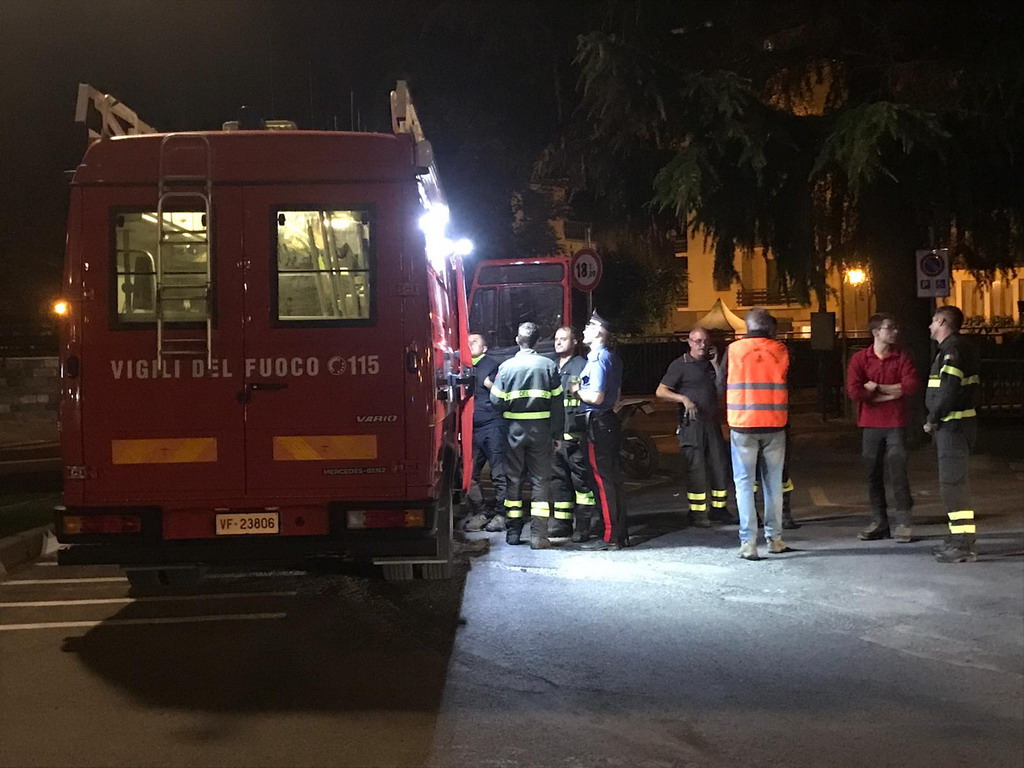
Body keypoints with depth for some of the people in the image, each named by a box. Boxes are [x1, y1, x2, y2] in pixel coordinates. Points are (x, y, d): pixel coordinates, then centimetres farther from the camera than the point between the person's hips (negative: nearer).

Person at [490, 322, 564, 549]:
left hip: (515, 428, 1)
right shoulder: (549, 366, -2)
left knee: (514, 479, 12)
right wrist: (557, 434, 4)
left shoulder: (506, 366, -3)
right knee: (540, 480, 3)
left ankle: (513, 531, 16)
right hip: (541, 429, 0)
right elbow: (557, 403, -2)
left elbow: (496, 400, -3)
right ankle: (538, 535, -2)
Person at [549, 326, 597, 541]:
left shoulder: (582, 366, -4)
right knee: (558, 477, 12)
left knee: (580, 478, -5)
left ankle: (583, 525, -2)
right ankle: (562, 521, 20)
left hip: (575, 433, -8)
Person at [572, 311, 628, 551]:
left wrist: (577, 390, -6)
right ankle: (620, 533, 19)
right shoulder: (612, 357, 14)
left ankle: (609, 537, -3)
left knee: (601, 480, -6)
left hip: (598, 423, -10)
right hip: (609, 420, 10)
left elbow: (596, 397, -22)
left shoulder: (598, 359, -16)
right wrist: (583, 386, 18)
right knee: (612, 478, 13)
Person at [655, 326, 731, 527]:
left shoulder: (710, 363, 15)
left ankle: (718, 508, 18)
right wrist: (683, 399, -21)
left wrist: (715, 364, 0)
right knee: (695, 467, -5)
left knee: (720, 465, 7)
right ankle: (697, 512, 1)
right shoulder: (680, 365, -3)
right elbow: (660, 392, -8)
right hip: (691, 423, -6)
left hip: (712, 421, 6)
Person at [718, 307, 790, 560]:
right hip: (774, 425, 2)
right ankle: (775, 539, 19)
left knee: (744, 483, 4)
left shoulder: (733, 350, -5)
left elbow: (721, 385, 4)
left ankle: (748, 542, -1)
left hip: (742, 425, -1)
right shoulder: (781, 350, -1)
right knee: (773, 482, 14)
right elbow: (791, 386, 7)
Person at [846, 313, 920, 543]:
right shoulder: (859, 359, 0)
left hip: (895, 425, -1)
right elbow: (854, 392, -12)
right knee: (873, 475, 6)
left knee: (898, 473, -6)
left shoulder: (902, 358, 3)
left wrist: (877, 388, -12)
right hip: (870, 425, 1)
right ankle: (879, 523, 15)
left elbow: (912, 386, -11)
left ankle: (903, 522, 0)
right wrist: (891, 393, -10)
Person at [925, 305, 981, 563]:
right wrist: (936, 419, 12)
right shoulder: (961, 348, 17)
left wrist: (933, 420, -13)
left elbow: (949, 390, -24)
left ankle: (963, 545, -10)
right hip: (954, 424, 11)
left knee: (953, 482, -10)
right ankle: (959, 538, 24)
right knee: (954, 482, 16)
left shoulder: (952, 349, -15)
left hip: (952, 425, -11)